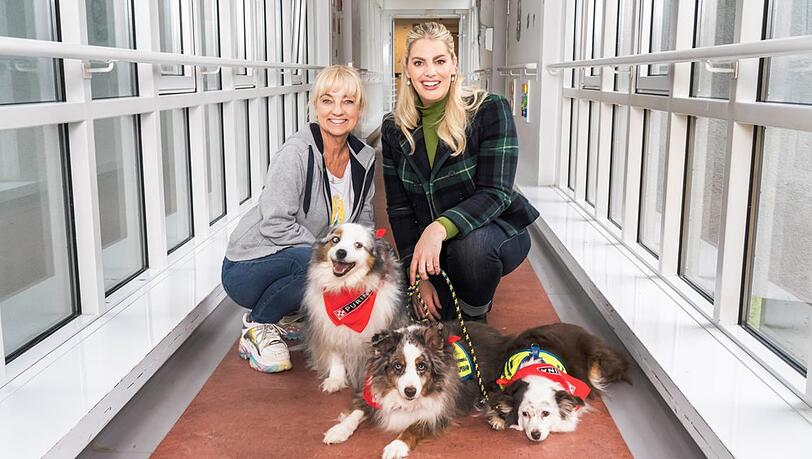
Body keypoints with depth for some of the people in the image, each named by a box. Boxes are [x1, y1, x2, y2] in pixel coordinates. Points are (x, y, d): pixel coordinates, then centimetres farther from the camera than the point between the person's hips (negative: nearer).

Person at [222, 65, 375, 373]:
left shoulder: (364, 159, 0)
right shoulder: (297, 154, -20)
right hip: (248, 268, -7)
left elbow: (363, 223, 9)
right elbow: (275, 225, -24)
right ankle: (258, 326, -8)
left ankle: (289, 313, 9)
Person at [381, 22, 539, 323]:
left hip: (496, 230, -3)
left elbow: (496, 193, -23)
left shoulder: (489, 110, -16)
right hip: (430, 245, 4)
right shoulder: (394, 129, -3)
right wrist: (417, 274, -11)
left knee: (471, 245, -37)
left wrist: (440, 227, -39)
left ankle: (476, 317, -5)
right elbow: (399, 208, -2)